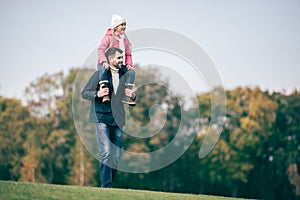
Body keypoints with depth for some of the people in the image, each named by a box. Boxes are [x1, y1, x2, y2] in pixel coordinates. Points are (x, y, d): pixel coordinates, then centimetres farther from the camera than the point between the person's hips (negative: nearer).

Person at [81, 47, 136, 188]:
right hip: (102, 118, -5)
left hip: (117, 119, 5)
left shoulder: (124, 75, 10)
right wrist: (98, 94, -20)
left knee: (116, 156, 3)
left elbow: (128, 94, 20)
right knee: (106, 153, -15)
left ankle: (109, 183, 15)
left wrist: (132, 96, -5)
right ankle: (106, 185, -12)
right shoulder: (99, 74, -3)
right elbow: (84, 93, -1)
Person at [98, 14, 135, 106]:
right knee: (103, 69, -41)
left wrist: (129, 64, -4)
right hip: (105, 63, -6)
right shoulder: (108, 37, -5)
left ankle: (126, 97, -19)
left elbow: (128, 54, 17)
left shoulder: (125, 39, 14)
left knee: (131, 71, -18)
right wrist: (104, 62, -32)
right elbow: (101, 50, -16)